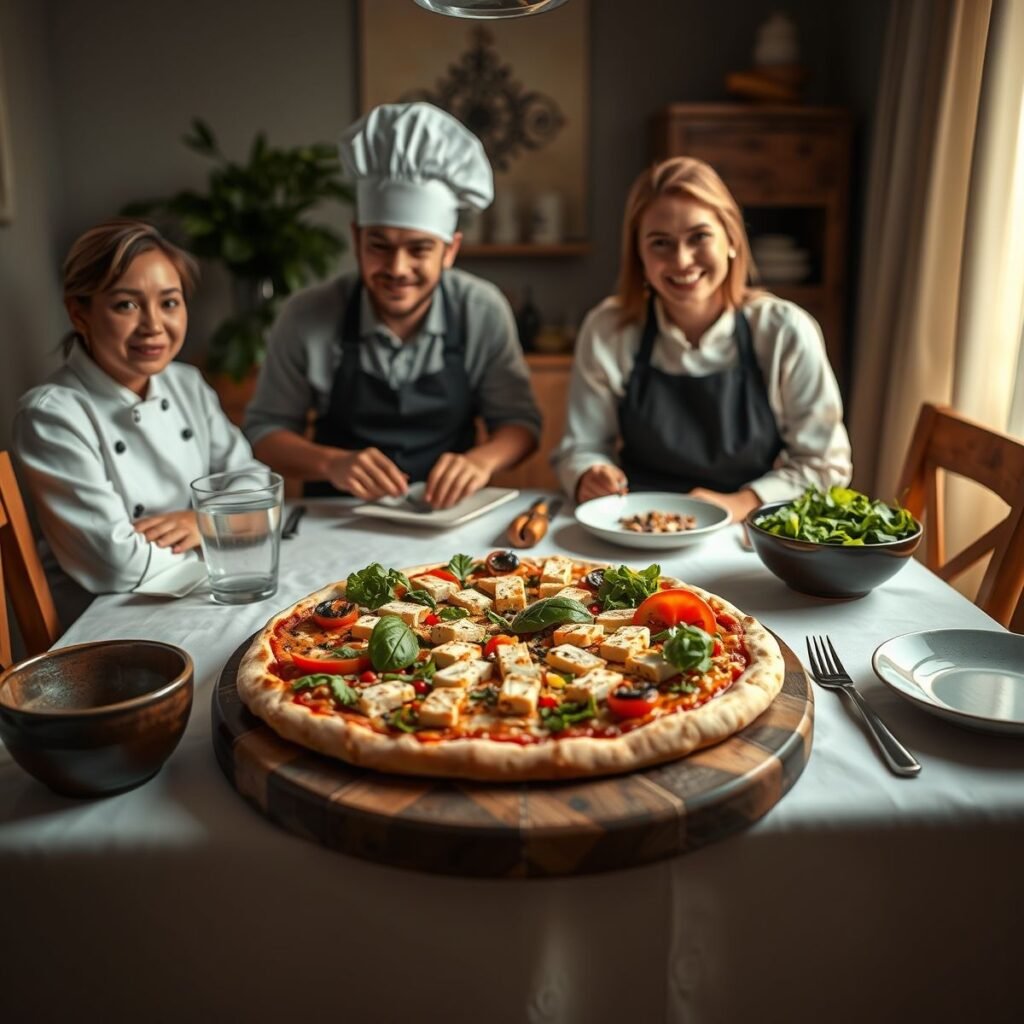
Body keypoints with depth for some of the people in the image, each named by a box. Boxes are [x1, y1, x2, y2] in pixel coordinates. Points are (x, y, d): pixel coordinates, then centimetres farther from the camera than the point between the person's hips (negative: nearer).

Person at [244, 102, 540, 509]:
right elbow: (264, 429, 0)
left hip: (447, 517, 2)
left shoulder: (482, 311, -7)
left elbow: (519, 421, 1)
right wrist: (333, 463, -20)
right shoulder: (306, 316, -9)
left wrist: (480, 461, -21)